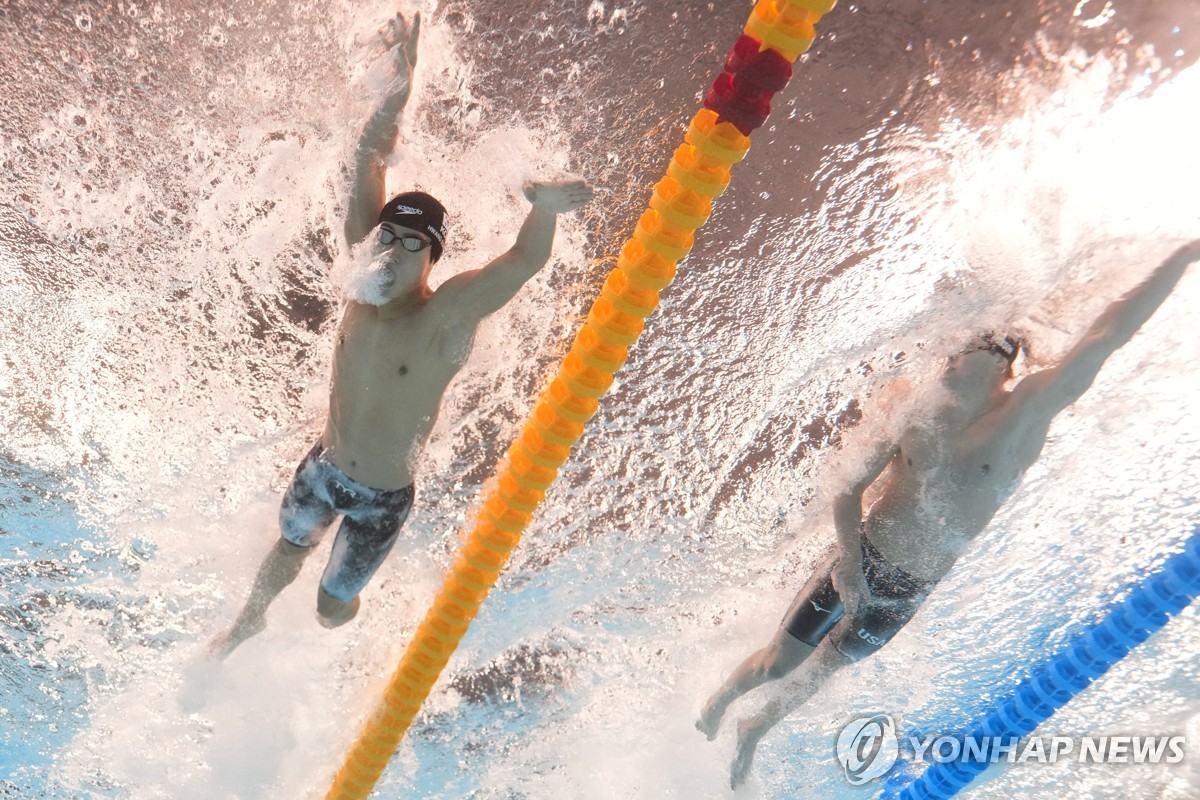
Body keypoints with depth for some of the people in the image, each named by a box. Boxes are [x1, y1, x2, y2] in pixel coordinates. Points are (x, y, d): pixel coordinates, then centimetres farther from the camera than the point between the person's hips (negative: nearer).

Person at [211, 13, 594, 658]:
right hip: (322, 467, 4)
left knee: (331, 609, 18)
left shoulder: (447, 318, -30)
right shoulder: (366, 278, -18)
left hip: (381, 499, -4)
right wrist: (399, 84, -25)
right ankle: (250, 620, 63)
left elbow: (525, 261, -46)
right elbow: (368, 161, -19)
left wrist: (544, 209, -60)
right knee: (288, 548, 32)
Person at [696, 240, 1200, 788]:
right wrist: (848, 561, -16)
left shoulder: (1028, 412, -13)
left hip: (907, 593, 1)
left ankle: (754, 730, 48)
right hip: (859, 558, 0)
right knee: (779, 661, 9)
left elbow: (1107, 335, -20)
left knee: (818, 672, 18)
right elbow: (848, 489, -6)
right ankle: (720, 698, 43)